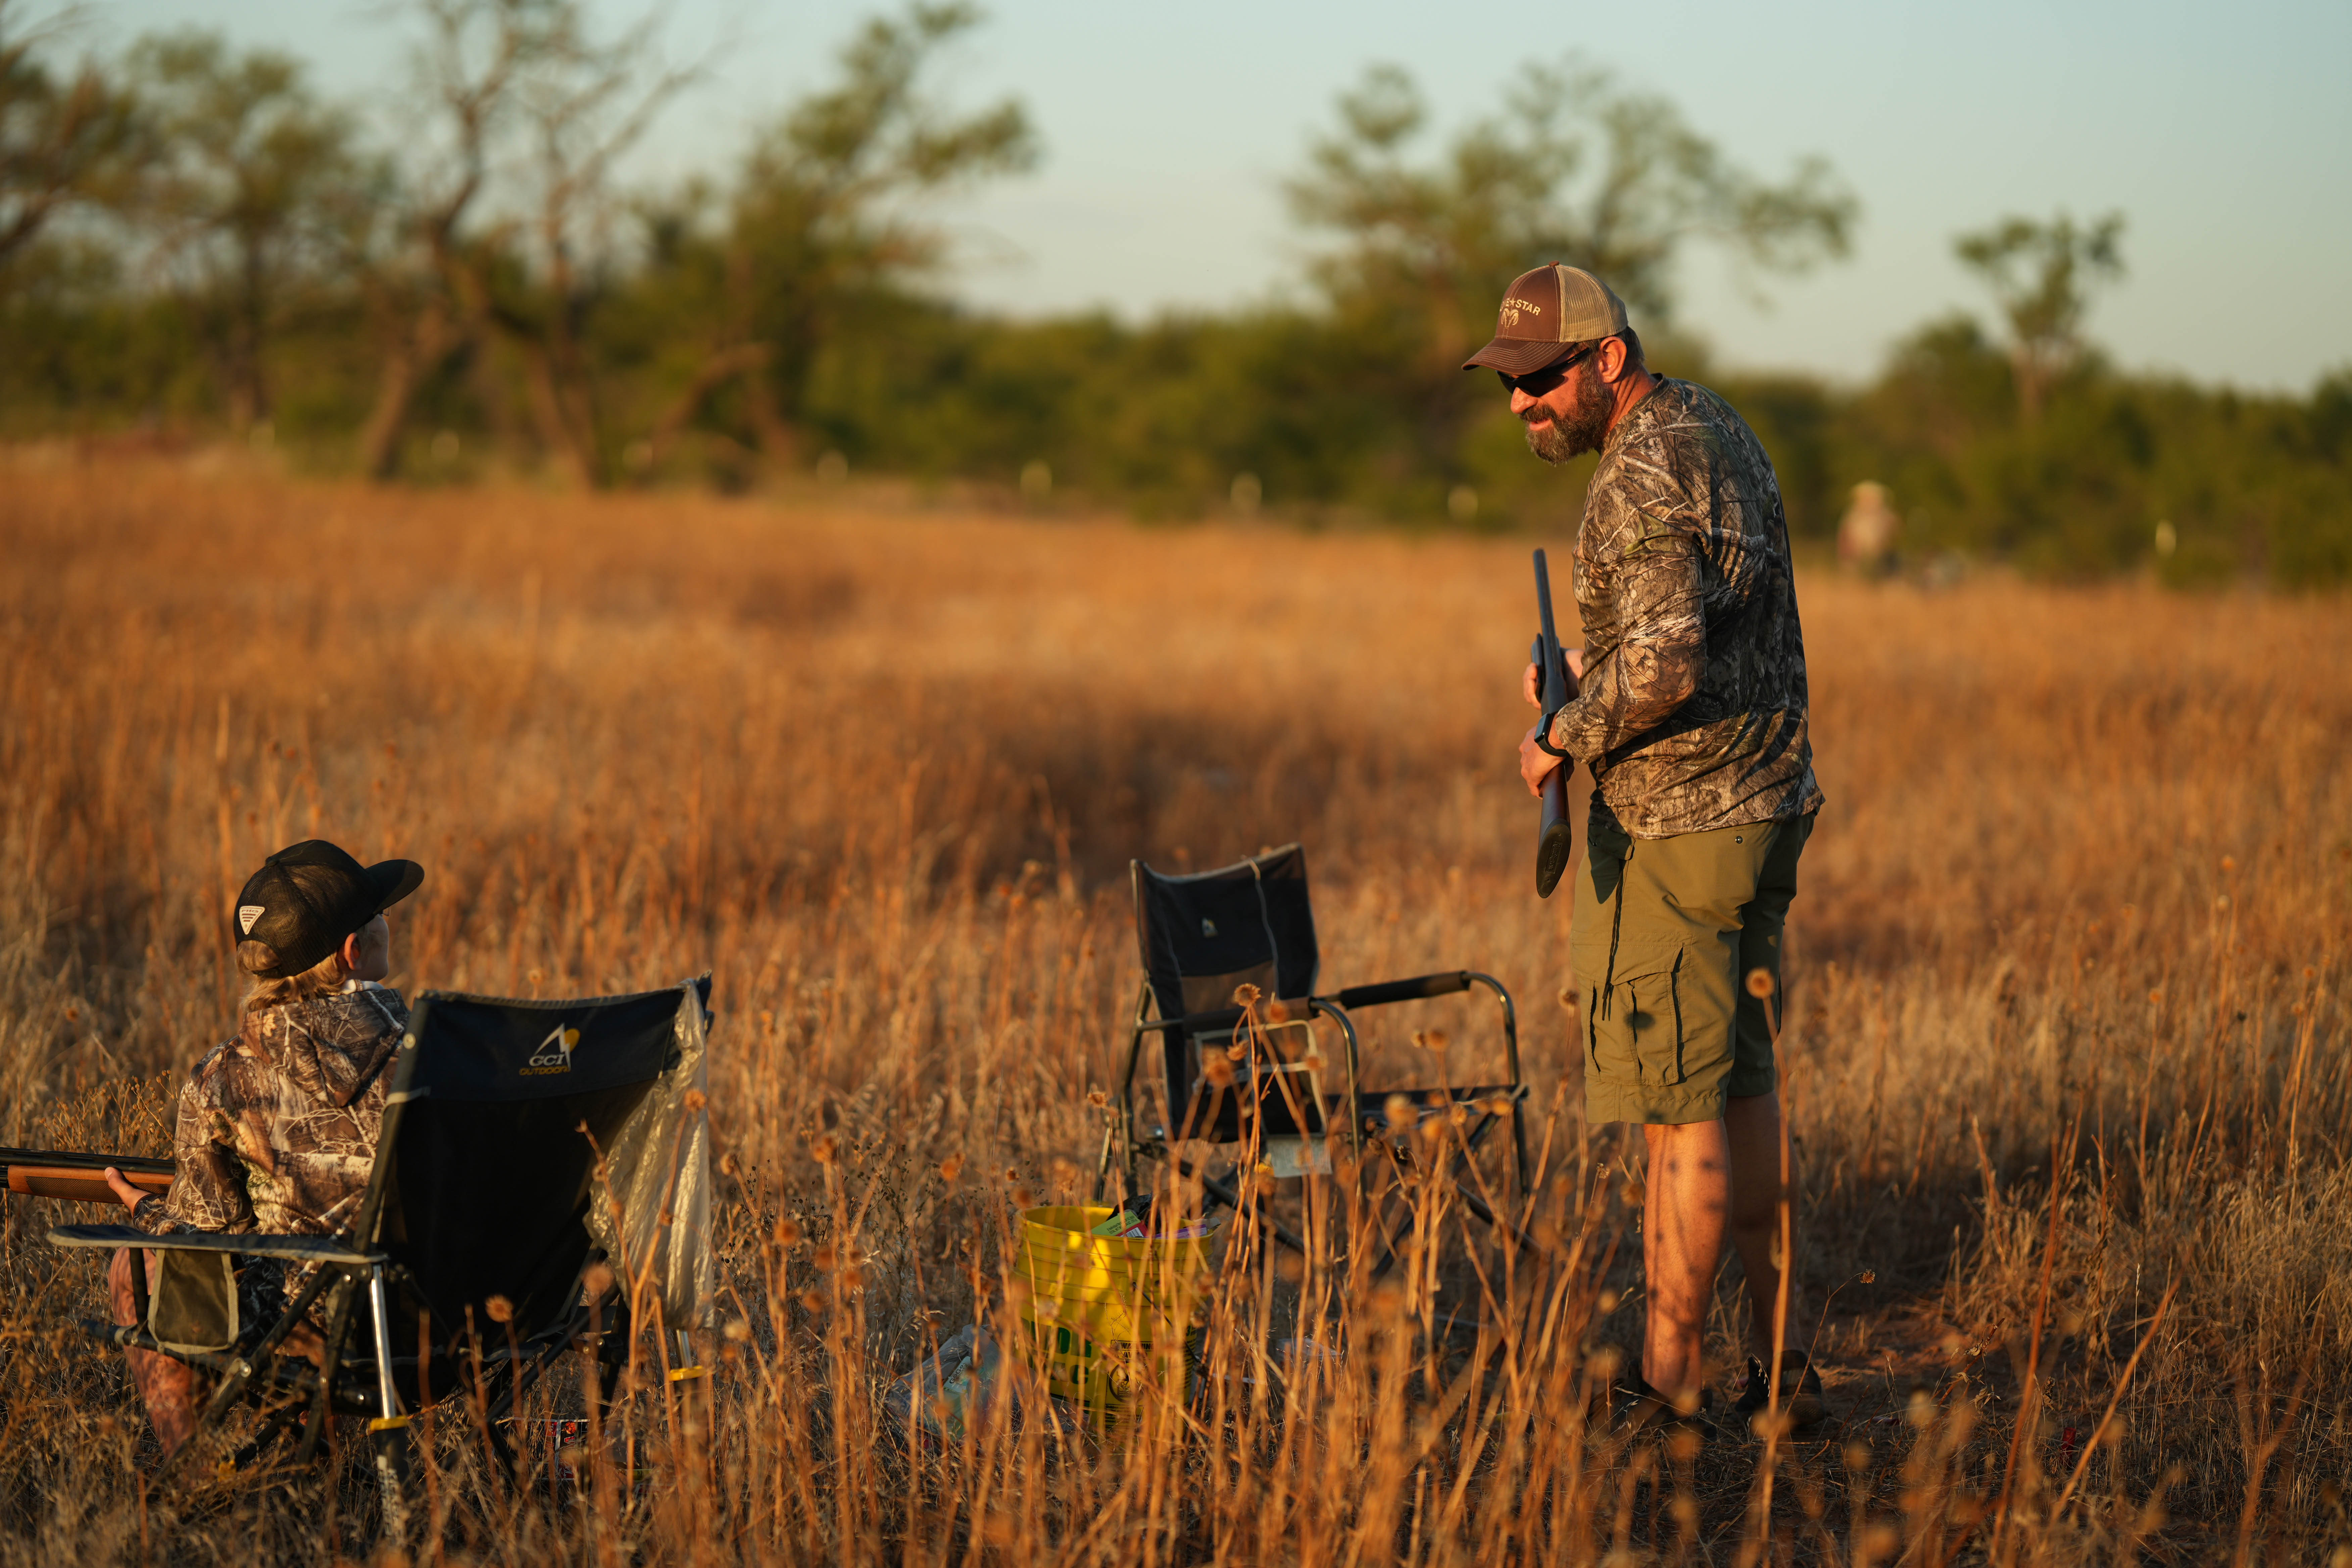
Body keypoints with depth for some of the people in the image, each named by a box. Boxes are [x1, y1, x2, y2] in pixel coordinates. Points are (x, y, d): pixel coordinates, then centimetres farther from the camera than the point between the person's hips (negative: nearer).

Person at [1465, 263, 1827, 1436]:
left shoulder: (1640, 479, -19)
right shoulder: (1715, 426, 12)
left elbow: (1664, 669, -30)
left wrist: (1564, 743, -15)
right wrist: (1585, 665, 13)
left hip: (1674, 827, -10)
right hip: (1764, 802, 10)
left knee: (1681, 1114, -2)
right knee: (1742, 1092, 15)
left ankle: (1668, 1389, 6)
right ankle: (1781, 1363, 20)